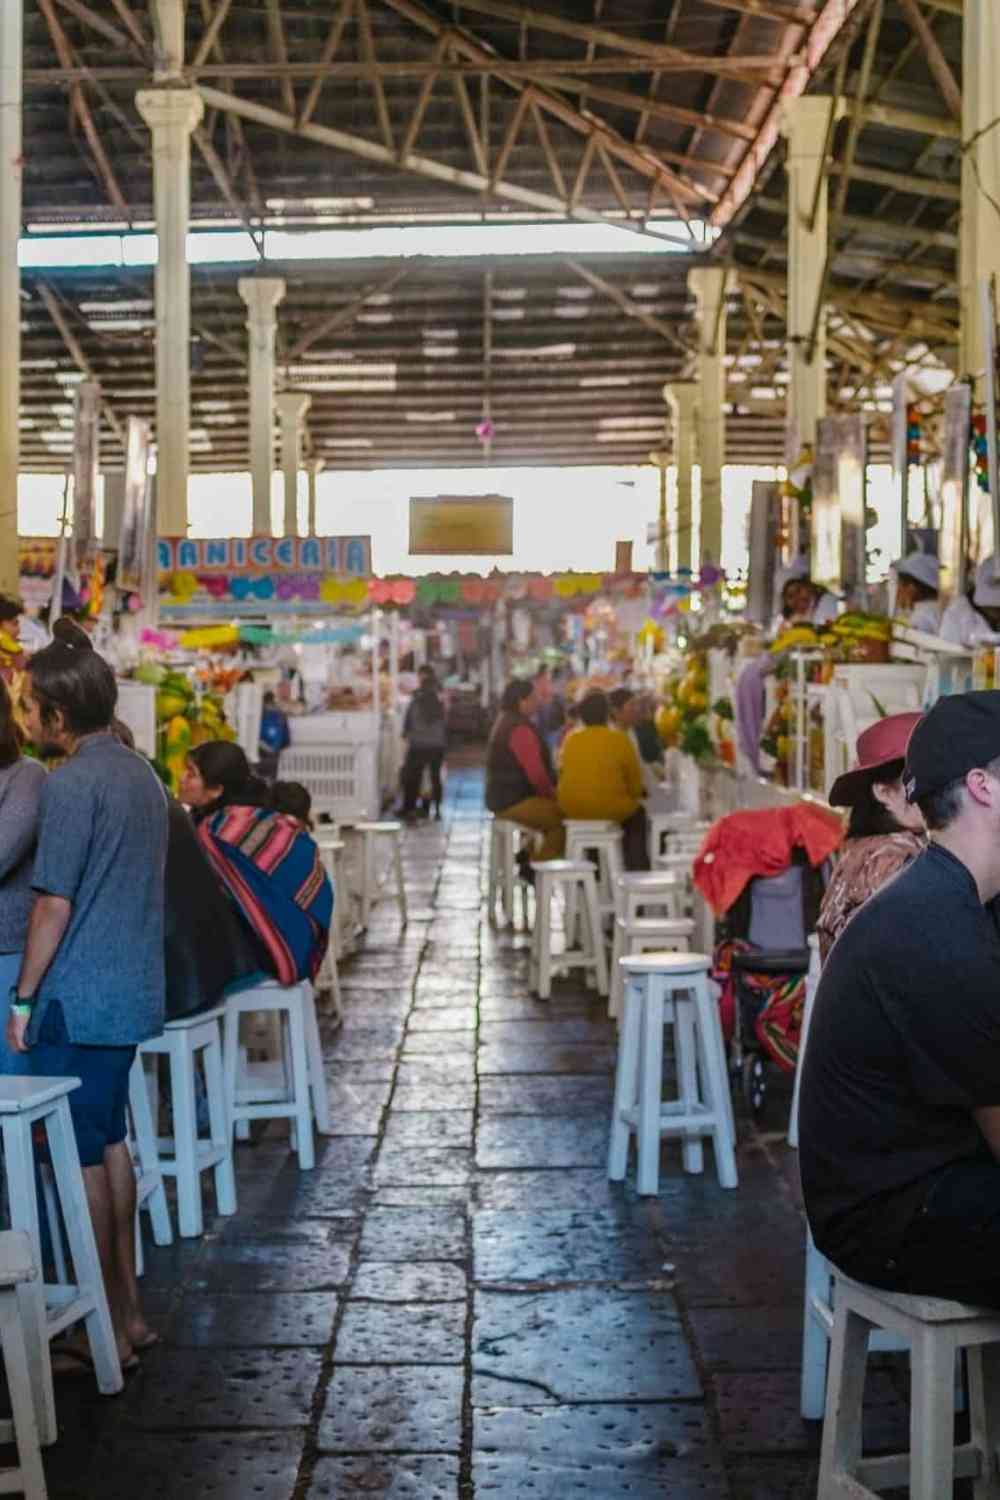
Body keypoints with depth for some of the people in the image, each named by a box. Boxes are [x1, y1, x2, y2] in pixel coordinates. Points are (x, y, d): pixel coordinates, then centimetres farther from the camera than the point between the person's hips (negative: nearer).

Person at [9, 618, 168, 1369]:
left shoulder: (72, 784, -16)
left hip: (79, 998, -8)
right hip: (133, 992, 8)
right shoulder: (143, 776, 10)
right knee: (110, 1143, 17)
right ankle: (129, 1311, 24)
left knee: (80, 1158, 1)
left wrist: (23, 999, -8)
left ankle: (107, 1331, 8)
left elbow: (56, 902, -16)